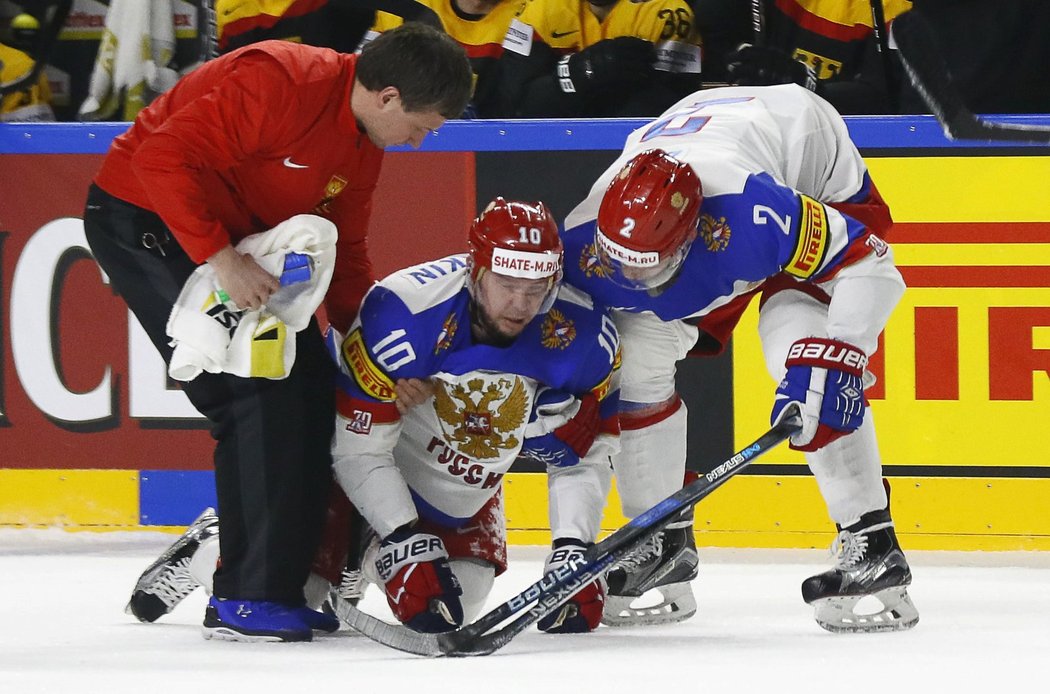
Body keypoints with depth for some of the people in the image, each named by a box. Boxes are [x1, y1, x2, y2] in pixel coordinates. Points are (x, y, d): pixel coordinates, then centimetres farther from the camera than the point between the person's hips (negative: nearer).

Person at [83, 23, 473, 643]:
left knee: (310, 388, 5)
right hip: (147, 220, -10)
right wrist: (222, 259, -33)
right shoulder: (277, 83, -26)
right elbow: (163, 158, -31)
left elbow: (343, 250, 14)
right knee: (263, 393, -16)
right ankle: (245, 600, -12)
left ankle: (286, 584, 13)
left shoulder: (364, 144, 4)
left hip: (235, 237, 10)